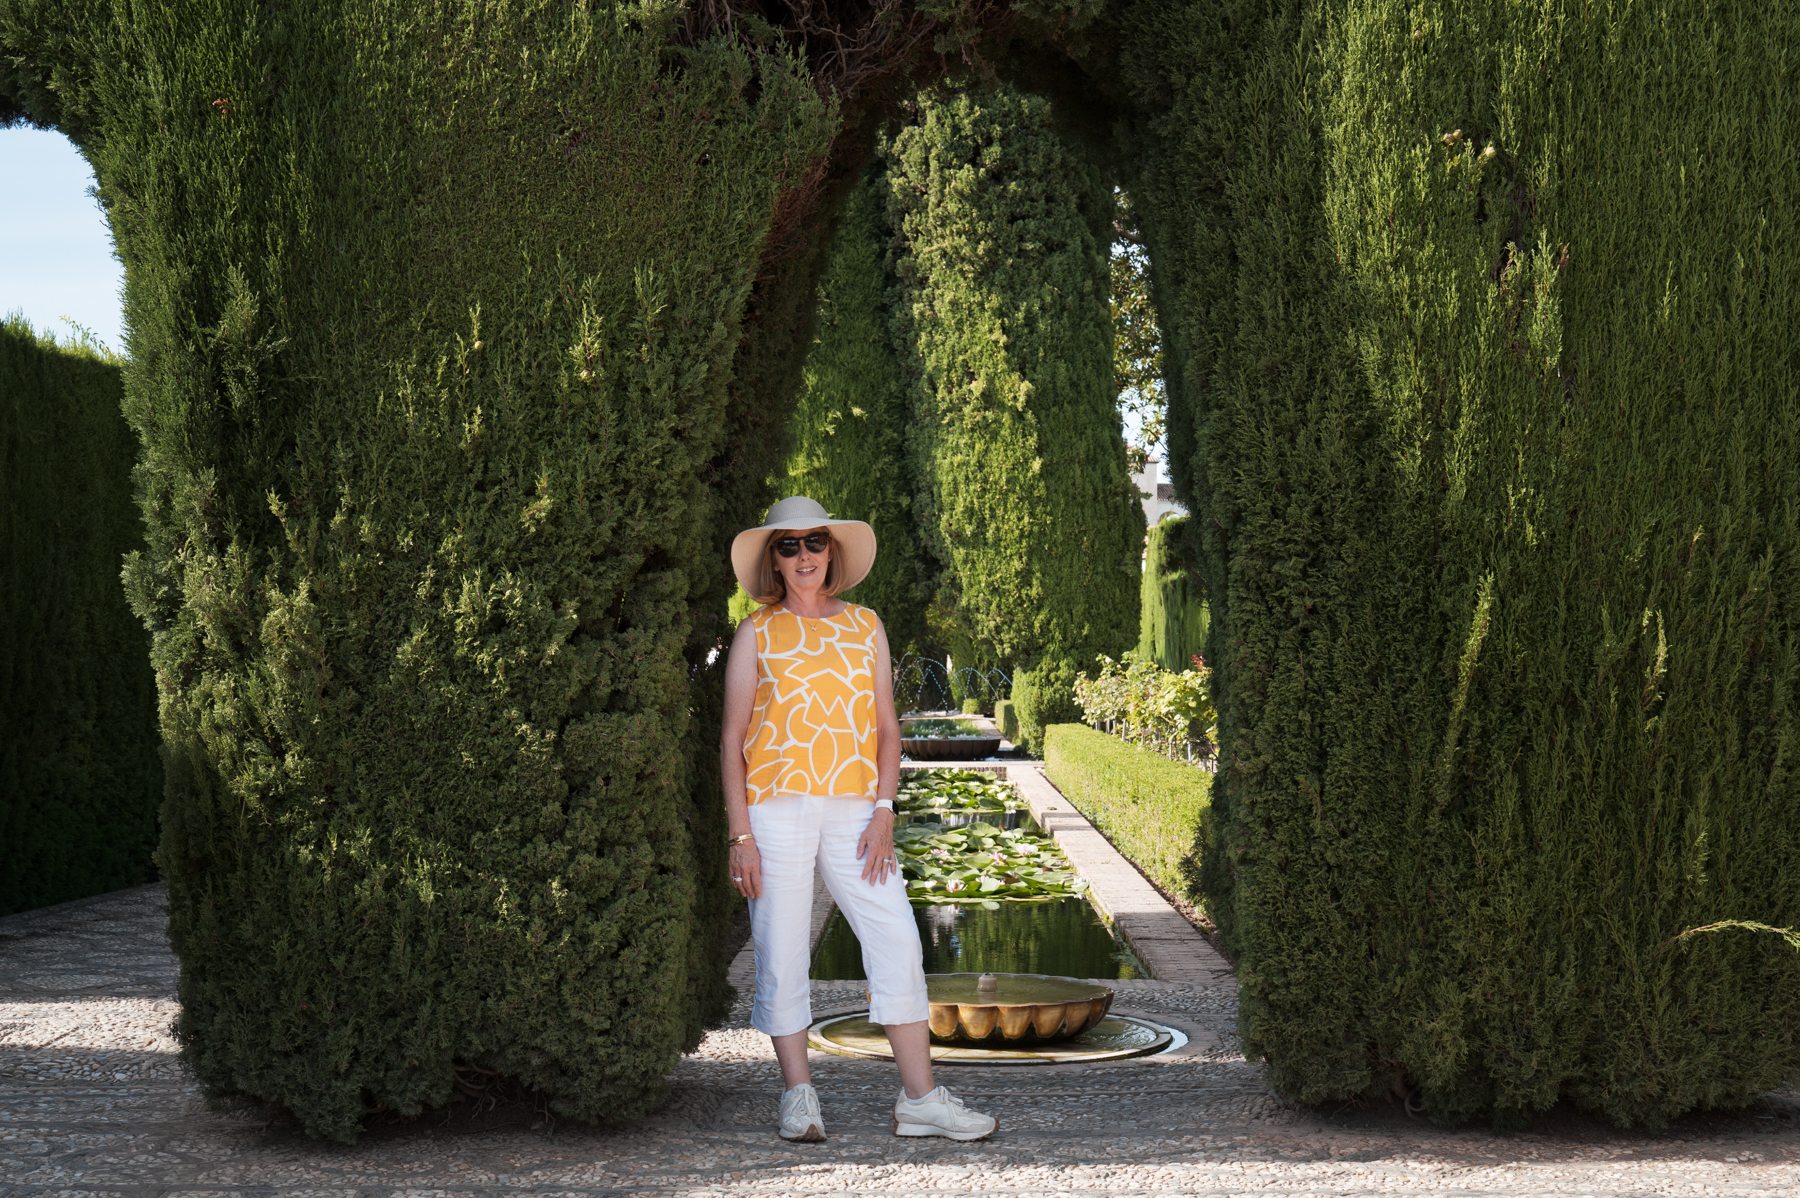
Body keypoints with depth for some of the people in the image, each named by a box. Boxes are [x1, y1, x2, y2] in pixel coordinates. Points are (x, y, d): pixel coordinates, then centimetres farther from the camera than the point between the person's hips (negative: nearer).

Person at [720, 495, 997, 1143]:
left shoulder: (865, 627, 13)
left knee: (898, 944, -5)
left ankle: (919, 1098, 0)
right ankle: (799, 1097, 13)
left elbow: (887, 727, 12)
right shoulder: (757, 635, 6)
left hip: (853, 811, 2)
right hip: (776, 810, -2)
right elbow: (732, 741, 4)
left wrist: (883, 811, -1)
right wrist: (741, 835, -5)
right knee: (782, 955, 0)